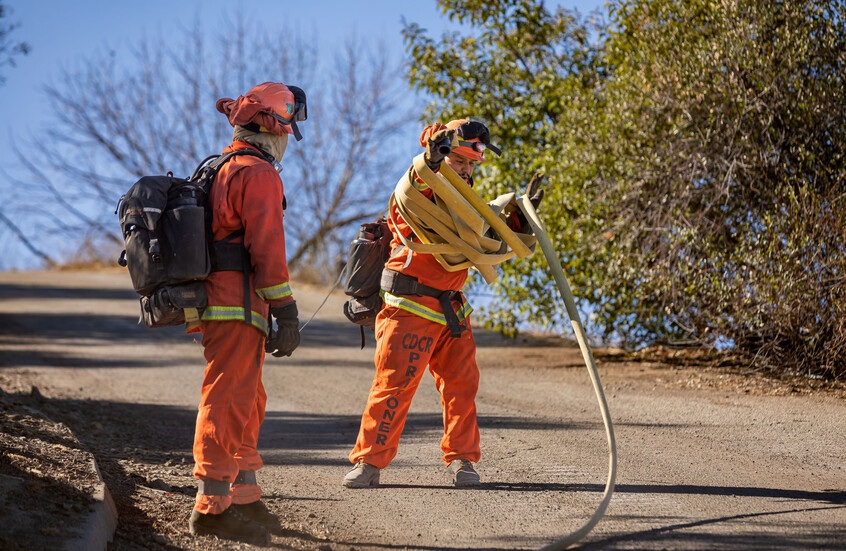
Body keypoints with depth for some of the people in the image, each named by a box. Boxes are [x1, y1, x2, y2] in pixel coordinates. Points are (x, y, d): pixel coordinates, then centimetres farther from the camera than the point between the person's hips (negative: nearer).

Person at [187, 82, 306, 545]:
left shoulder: (220, 171, 22)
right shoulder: (258, 175, -10)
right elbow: (267, 249, -17)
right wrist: (286, 314, -16)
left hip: (217, 304, 10)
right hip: (239, 304, -10)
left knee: (247, 403, 17)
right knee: (229, 404, -10)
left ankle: (244, 498, 22)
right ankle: (212, 507, -11)